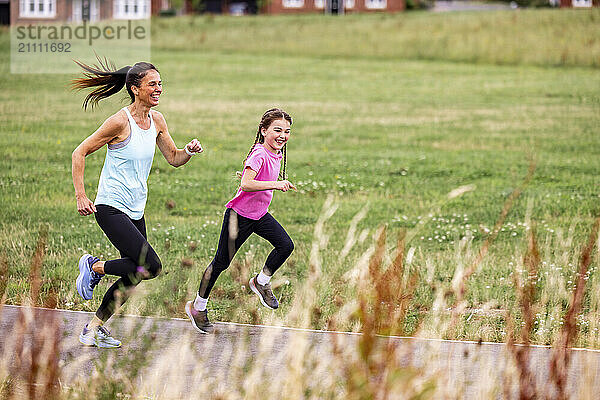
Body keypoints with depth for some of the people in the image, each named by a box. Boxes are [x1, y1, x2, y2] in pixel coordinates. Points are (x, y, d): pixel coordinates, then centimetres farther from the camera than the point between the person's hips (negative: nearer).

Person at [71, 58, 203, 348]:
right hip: (111, 208, -8)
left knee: (133, 278, 7)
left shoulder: (156, 120, 6)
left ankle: (94, 328, 20)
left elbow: (174, 159, 16)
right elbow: (79, 153, -11)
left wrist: (189, 151, -7)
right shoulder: (120, 122, -16)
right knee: (151, 266, -17)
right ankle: (94, 267, 4)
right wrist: (81, 197, -17)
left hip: (135, 211, 8)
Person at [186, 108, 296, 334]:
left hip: (260, 215, 8)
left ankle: (261, 283, 12)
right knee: (222, 262, 1)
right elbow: (246, 184, -37)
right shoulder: (259, 154, -23)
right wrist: (274, 184, -40)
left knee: (285, 245, -10)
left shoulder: (276, 154, 4)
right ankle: (198, 306, 16)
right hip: (239, 215, -8)